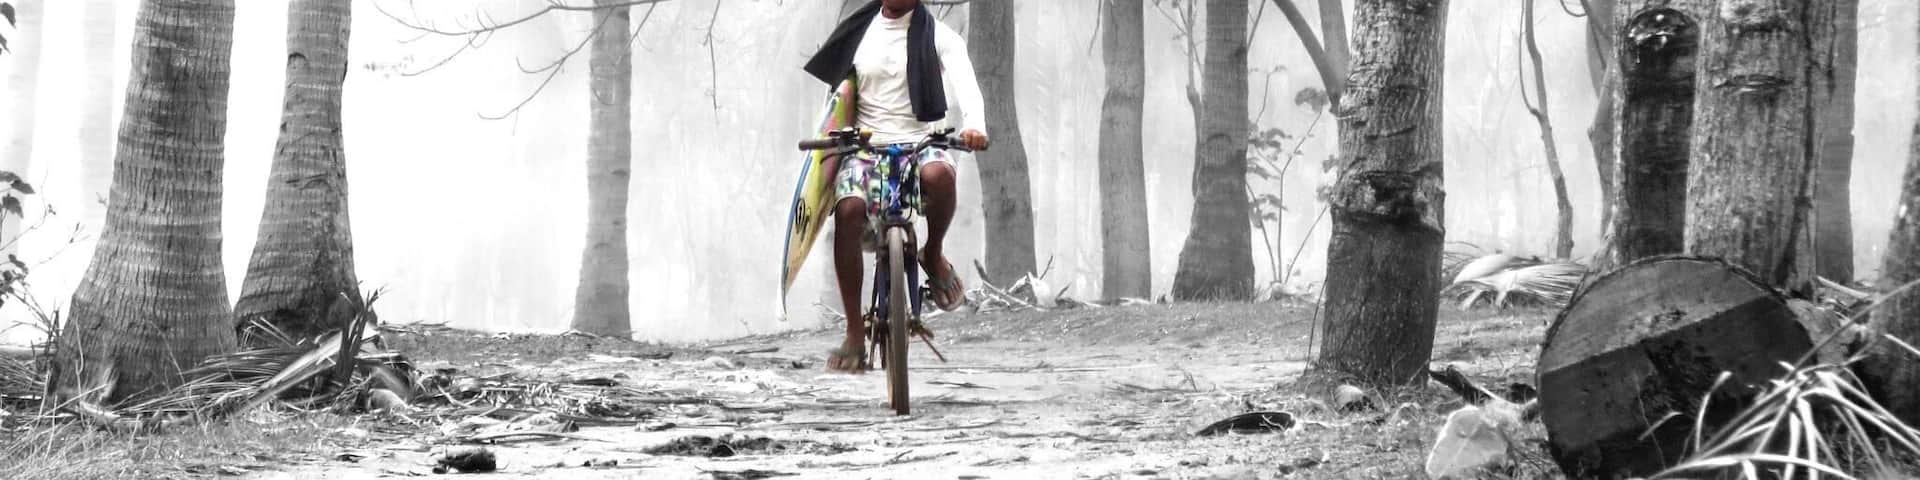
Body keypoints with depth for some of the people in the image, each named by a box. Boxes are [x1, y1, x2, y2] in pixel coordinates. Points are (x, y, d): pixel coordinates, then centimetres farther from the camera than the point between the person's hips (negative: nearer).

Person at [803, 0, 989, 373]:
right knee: (848, 212, -26)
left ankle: (934, 255, -5)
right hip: (866, 145, 2)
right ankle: (855, 334, -20)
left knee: (939, 174, -38)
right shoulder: (859, 33, 11)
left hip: (920, 141, -2)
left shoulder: (937, 36, 2)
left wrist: (974, 125, -34)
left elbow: (965, 83, -14)